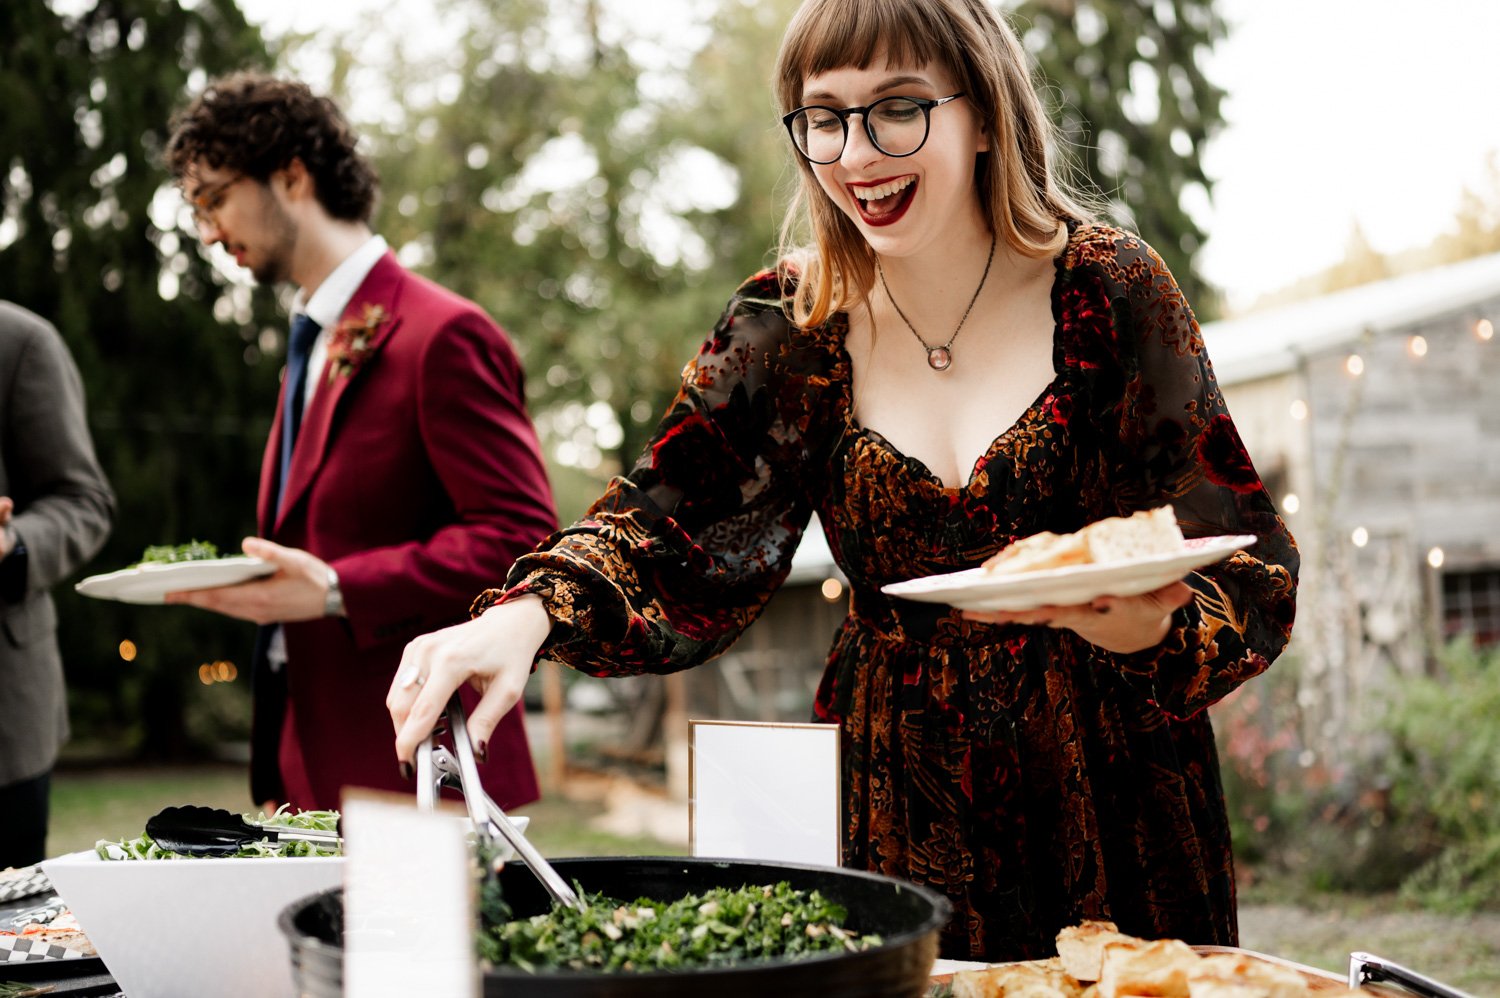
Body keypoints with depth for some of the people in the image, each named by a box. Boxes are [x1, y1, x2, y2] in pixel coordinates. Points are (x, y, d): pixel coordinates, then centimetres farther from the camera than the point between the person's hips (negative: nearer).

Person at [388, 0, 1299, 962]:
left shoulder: (1107, 287, -7)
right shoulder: (791, 326, 0)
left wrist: (1147, 627, -30)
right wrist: (528, 614, -29)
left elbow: (1246, 568, -8)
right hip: (895, 805, 2)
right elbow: (664, 530, -9)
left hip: (1113, 809, -2)